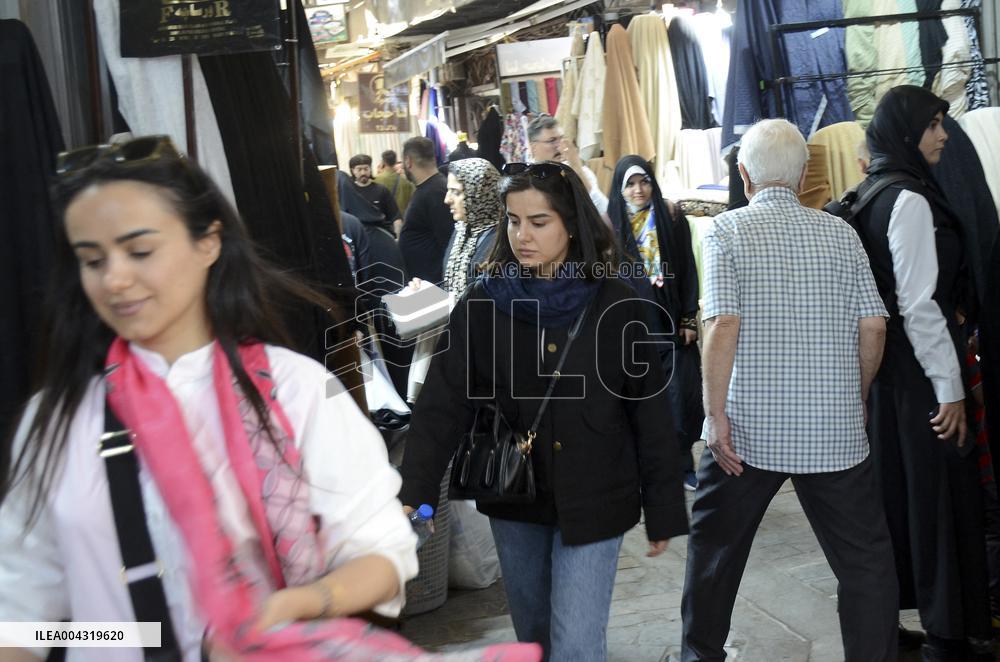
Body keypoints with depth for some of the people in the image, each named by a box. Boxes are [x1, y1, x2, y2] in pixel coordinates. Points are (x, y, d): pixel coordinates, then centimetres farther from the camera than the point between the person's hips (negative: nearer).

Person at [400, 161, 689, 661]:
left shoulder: (615, 305, -8)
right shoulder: (482, 304, -5)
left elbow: (649, 414, -4)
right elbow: (441, 405, -12)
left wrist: (663, 510, -3)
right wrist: (413, 494, -23)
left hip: (593, 502, -2)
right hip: (512, 498, 3)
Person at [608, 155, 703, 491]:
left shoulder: (672, 217, 1)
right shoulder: (611, 224, 1)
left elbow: (688, 270, 2)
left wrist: (689, 319, -3)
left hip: (671, 321, 1)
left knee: (684, 395, -1)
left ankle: (682, 463, 13)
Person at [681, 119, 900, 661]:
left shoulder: (727, 230, -4)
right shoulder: (842, 234, 4)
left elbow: (722, 325, -14)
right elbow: (873, 327, 2)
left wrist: (716, 415, -11)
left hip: (749, 428, -1)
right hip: (836, 431, 2)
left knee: (714, 549, 16)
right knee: (865, 558, 12)